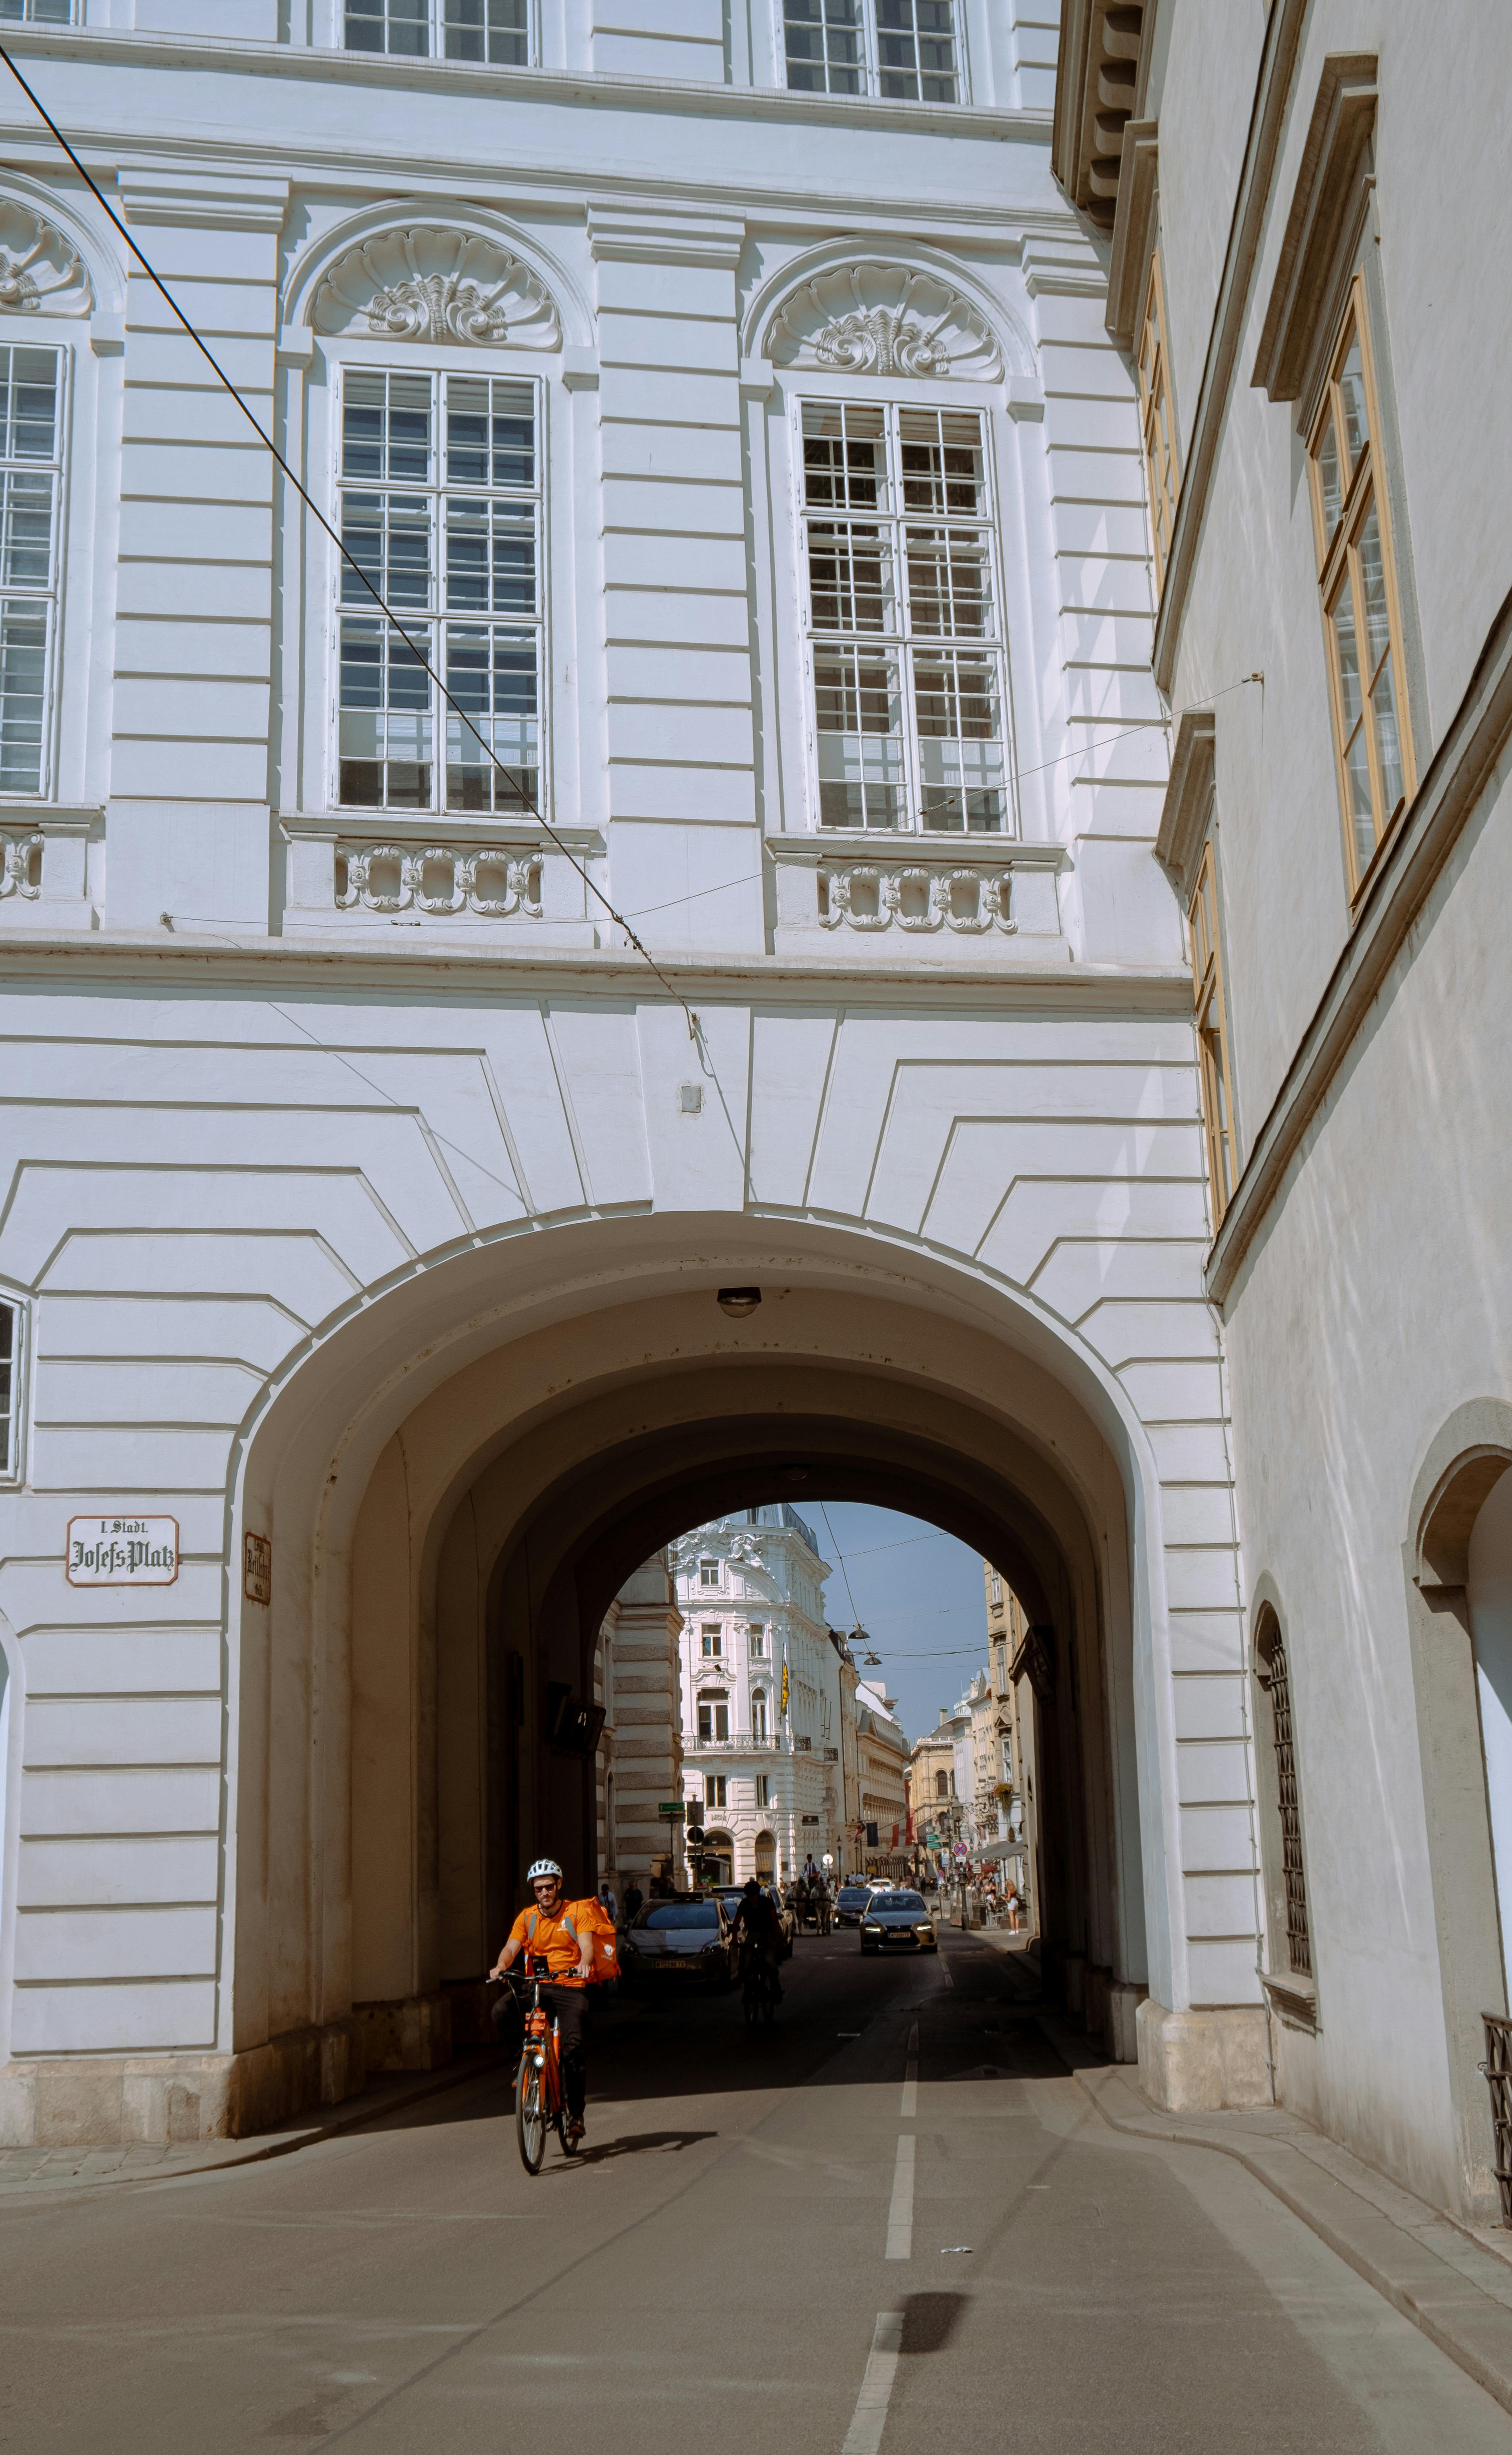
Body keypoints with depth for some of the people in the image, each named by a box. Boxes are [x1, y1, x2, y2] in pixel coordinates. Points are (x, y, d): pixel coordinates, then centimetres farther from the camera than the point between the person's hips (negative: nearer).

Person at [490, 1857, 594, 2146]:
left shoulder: (575, 1913, 2)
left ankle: (576, 2113, -3)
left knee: (572, 2047, -20)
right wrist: (501, 1965, -25)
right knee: (501, 2012, -26)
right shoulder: (527, 1918, 9)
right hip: (536, 1986, 3)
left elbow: (587, 1945, -10)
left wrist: (584, 1963, -34)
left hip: (570, 1987, -3)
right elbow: (512, 1947, -2)